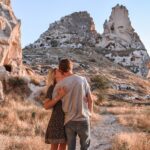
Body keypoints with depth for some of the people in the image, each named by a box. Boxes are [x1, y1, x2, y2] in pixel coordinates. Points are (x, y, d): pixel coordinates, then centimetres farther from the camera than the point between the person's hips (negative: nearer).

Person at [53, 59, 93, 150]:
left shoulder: (59, 85, -6)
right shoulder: (83, 80, -4)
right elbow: (90, 100, 0)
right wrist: (89, 114, 13)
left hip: (69, 121, 0)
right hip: (83, 119, 0)